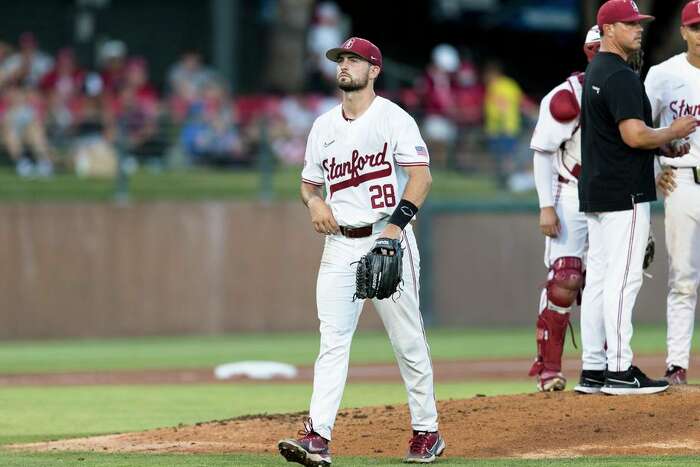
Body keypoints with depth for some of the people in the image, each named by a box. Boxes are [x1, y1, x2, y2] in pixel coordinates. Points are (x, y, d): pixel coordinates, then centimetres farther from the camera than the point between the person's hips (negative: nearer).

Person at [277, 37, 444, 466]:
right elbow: (310, 182, 23)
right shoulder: (324, 126, 15)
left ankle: (427, 431, 12)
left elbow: (421, 176, -12)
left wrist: (396, 224, -23)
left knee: (408, 340, 0)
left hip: (388, 239, -5)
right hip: (340, 243, 5)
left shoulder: (394, 119, -4)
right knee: (332, 340, -6)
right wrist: (315, 202, -1)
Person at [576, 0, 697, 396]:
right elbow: (635, 136, -24)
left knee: (598, 279, 10)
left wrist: (661, 144, 14)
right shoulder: (621, 76, -16)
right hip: (624, 193, -10)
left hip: (596, 193, 10)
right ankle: (619, 370, -8)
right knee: (623, 279, -8)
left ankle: (593, 370, 12)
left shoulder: (596, 71, 17)